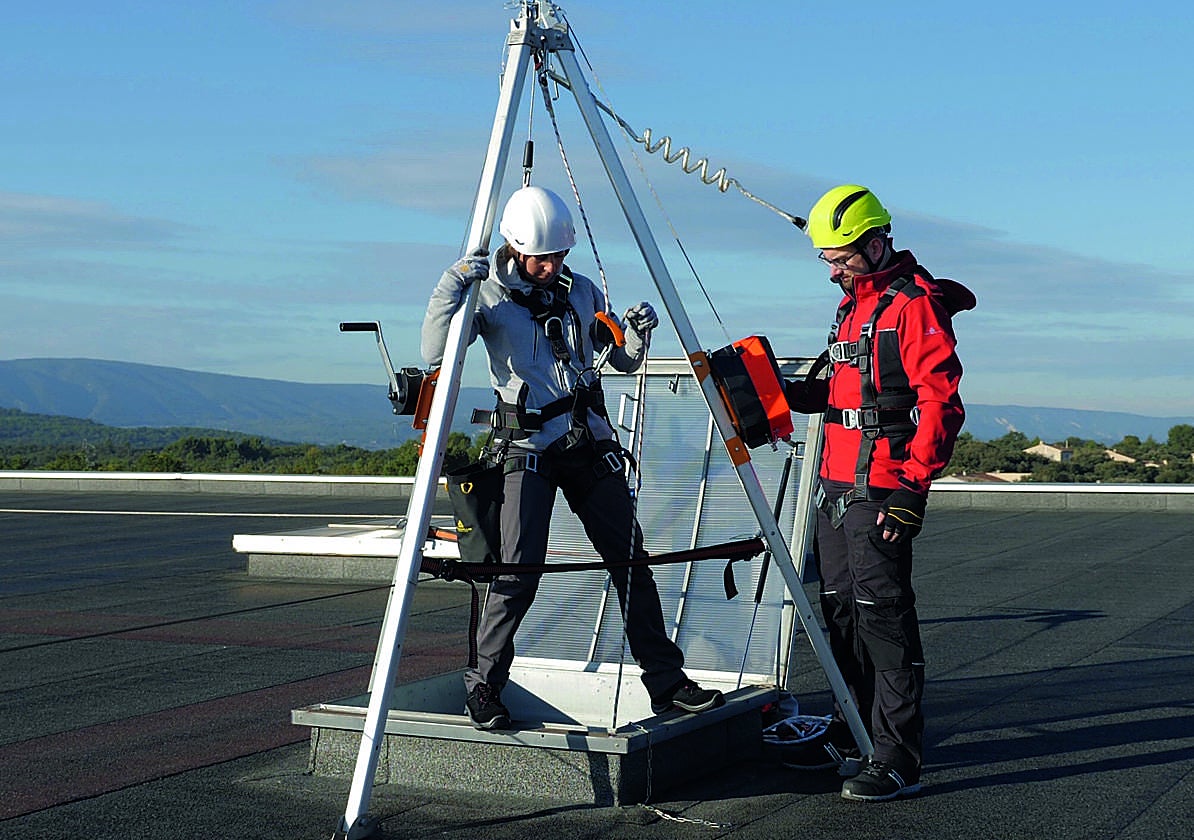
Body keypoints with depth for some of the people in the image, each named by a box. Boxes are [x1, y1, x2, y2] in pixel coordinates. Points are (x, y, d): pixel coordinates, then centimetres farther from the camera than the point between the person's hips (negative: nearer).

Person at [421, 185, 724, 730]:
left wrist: (638, 332, -7)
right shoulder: (489, 295, -4)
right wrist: (450, 288, -29)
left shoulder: (580, 292, 7)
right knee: (519, 569, -12)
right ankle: (484, 685, 5)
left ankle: (666, 681, 12)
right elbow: (435, 355, -16)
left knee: (631, 560, 4)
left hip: (589, 444, 4)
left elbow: (624, 360, 14)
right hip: (527, 448, -4)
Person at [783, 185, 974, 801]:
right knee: (840, 609, 14)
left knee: (883, 613, -10)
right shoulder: (854, 305, 19)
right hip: (836, 484, 10)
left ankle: (898, 757, -7)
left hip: (881, 490, -9)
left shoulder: (914, 305, -11)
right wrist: (785, 391, 9)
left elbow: (940, 404, -17)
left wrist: (914, 486, -22)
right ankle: (854, 729, 27)